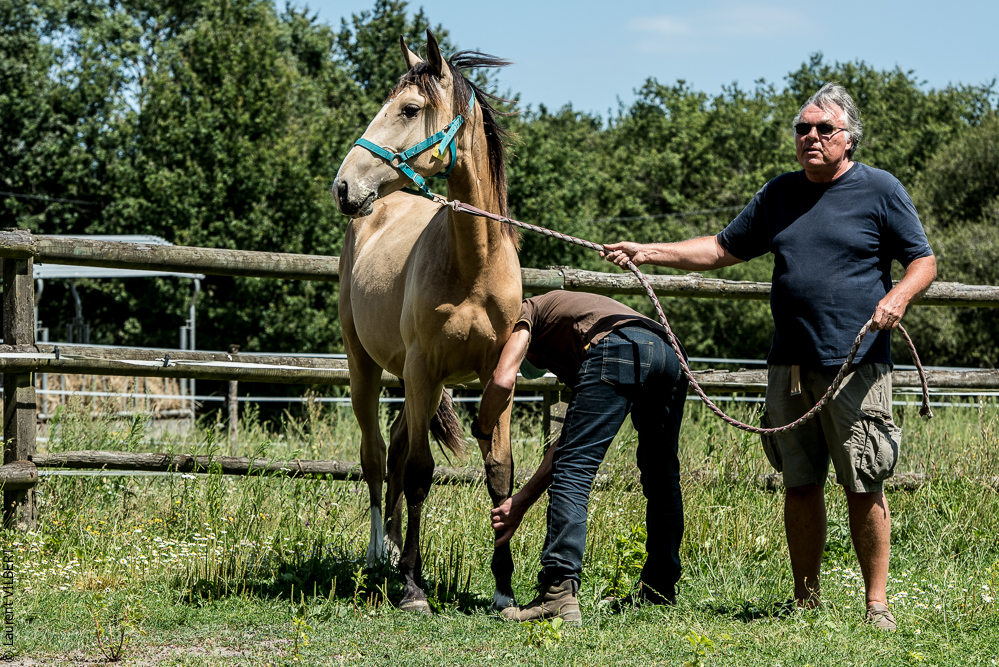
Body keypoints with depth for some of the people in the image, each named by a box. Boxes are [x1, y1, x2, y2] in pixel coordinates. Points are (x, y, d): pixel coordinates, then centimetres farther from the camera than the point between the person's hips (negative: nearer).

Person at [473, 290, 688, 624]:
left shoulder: (527, 311, 27)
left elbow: (503, 381, 5)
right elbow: (572, 439, 37)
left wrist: (482, 431, 24)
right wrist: (521, 501, 37)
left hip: (617, 351, -8)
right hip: (669, 354, 8)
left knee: (573, 474, -7)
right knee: (662, 479, 24)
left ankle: (559, 594, -16)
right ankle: (660, 588, 32)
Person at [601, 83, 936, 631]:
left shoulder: (880, 190, 1)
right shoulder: (780, 194, 15)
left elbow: (924, 261, 2)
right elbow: (724, 249, 20)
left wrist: (899, 296, -19)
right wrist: (648, 252, 11)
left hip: (856, 366, -5)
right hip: (790, 365, 5)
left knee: (863, 487, -4)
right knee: (800, 484, 7)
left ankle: (876, 603, 3)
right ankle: (806, 602, 16)